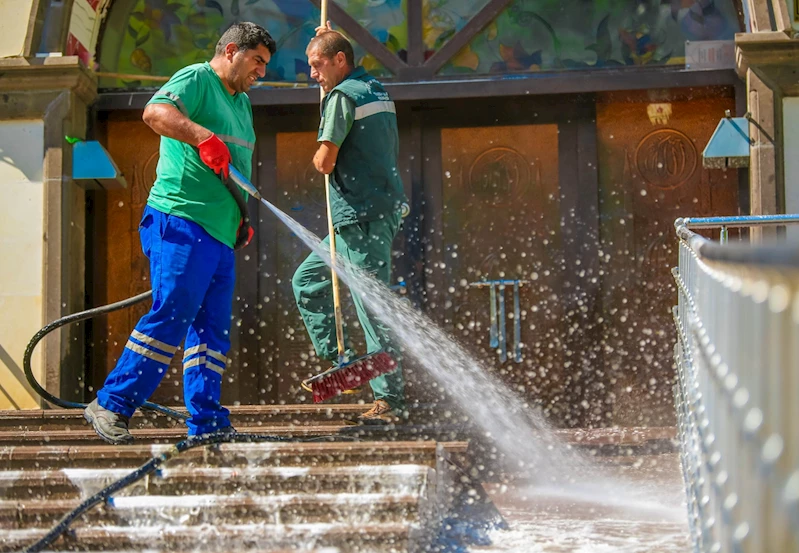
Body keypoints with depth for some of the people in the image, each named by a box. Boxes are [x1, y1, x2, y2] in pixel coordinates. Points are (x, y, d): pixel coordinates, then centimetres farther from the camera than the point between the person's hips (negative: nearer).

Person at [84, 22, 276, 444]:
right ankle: (111, 405, -10)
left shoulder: (242, 103, 26)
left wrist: (242, 219, 28)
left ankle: (206, 422, 4)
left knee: (212, 328, 4)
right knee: (170, 316, -15)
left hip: (220, 236, 9)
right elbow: (155, 112, -23)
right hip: (181, 223, -9)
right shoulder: (195, 79, -2)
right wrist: (203, 137, -35)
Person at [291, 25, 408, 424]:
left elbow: (324, 162, -19)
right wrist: (327, 40, 35)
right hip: (379, 211, 10)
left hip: (362, 217, -10)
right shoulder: (376, 90, 15)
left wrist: (319, 158, 7)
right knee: (306, 280, 18)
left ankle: (390, 399, -6)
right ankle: (337, 360, 17)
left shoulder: (342, 96, -12)